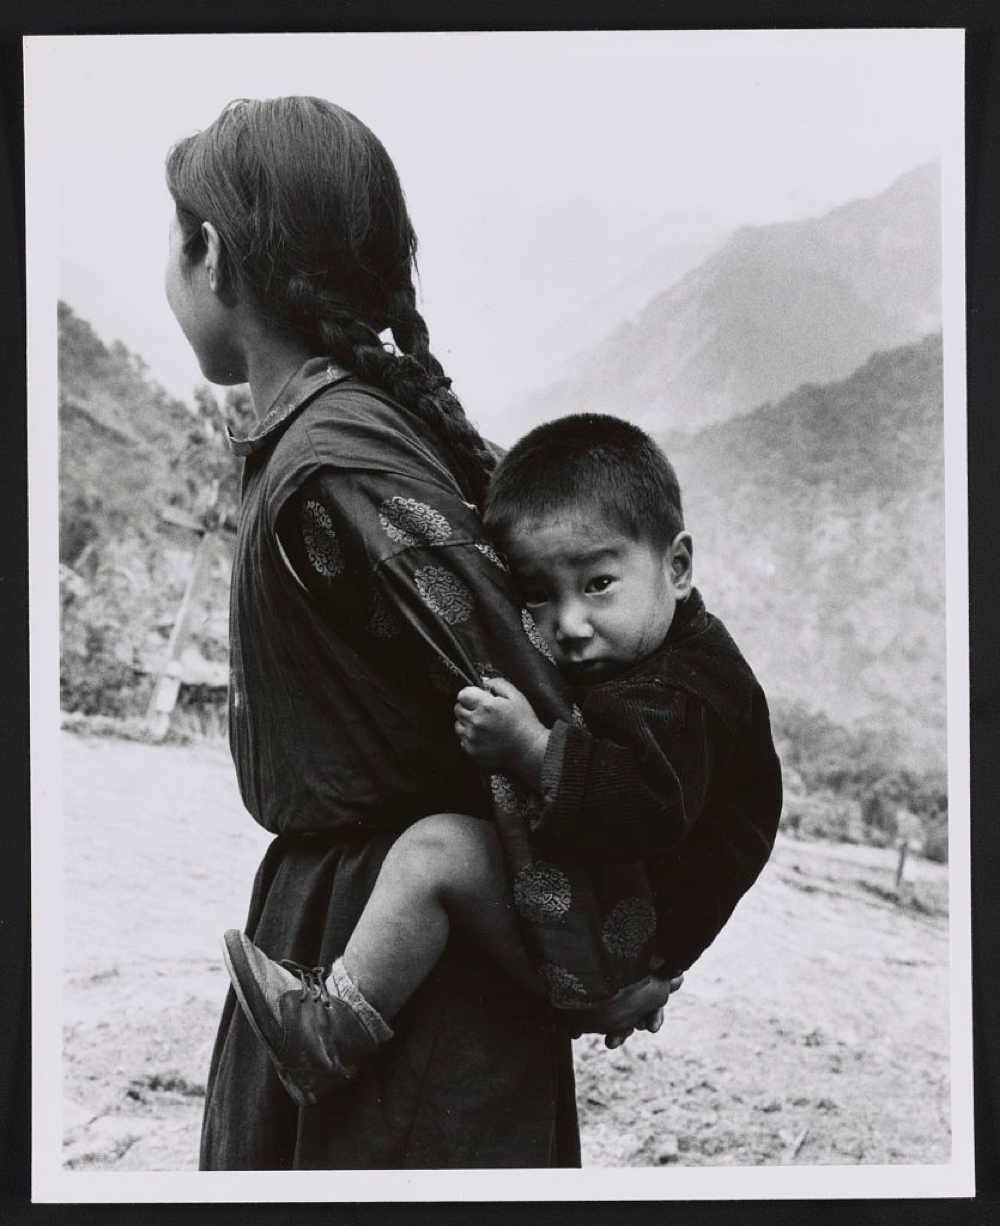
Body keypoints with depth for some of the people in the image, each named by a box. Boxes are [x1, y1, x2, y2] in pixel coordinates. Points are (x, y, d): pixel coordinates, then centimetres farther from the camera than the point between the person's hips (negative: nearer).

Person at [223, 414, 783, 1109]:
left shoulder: (683, 695, -19)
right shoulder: (602, 671, 12)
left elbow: (650, 807, -34)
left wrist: (531, 748, -34)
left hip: (612, 945, -11)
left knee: (436, 848, -23)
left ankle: (334, 1034, -15)